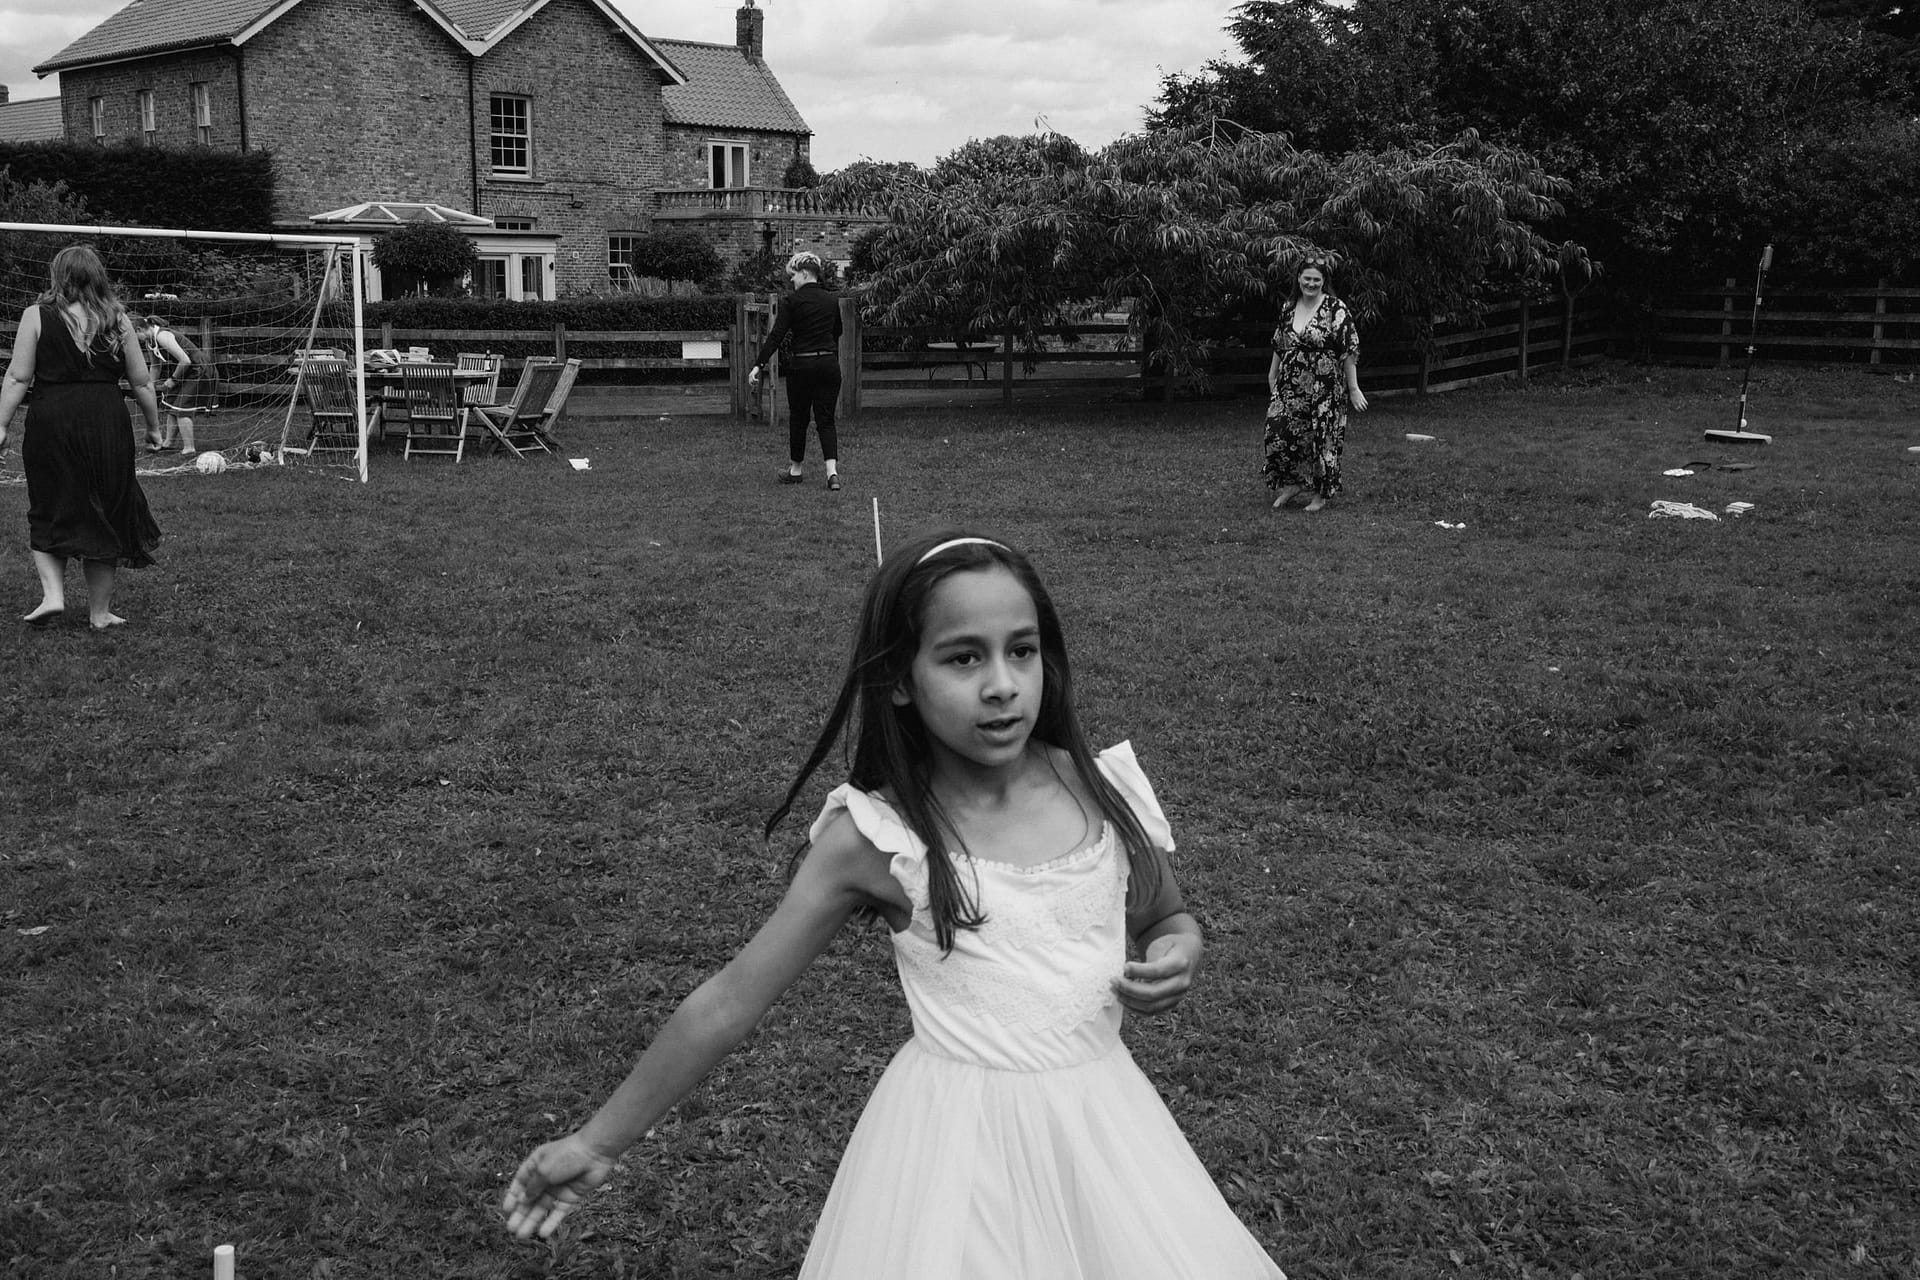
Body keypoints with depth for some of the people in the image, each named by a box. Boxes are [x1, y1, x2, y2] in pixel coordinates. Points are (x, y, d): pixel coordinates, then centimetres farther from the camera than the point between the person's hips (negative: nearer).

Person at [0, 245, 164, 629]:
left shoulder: (37, 316, 1)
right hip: (107, 423, 1)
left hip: (51, 421, -1)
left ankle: (52, 593, -3)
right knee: (105, 516, 9)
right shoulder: (117, 319, 5)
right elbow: (142, 382, 8)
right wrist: (153, 425, 19)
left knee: (49, 515, 12)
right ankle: (100, 611, 14)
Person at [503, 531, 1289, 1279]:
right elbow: (731, 1000, -6)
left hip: (1100, 1125, 3)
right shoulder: (875, 839, -13)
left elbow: (1167, 921, 14)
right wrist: (598, 1144, -1)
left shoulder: (1105, 790, -5)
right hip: (958, 1145, -3)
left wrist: (1178, 958, -10)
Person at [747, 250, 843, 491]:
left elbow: (776, 336, -13)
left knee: (798, 418, 12)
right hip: (829, 364, 4)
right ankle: (832, 471, -13)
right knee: (826, 419, 4)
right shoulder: (832, 300, 7)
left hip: (802, 365, -3)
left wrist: (758, 365, -14)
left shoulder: (792, 301, -8)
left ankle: (795, 470, 24)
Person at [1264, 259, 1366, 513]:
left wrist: (1353, 388, -12)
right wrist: (1272, 376, 21)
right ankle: (1292, 483, 17)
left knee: (1324, 438, 2)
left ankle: (1323, 493, 18)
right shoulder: (1288, 310, 7)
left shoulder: (1335, 309, -9)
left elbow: (1349, 350, -10)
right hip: (1290, 386, 4)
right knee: (1279, 432, -4)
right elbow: (1279, 346, 20)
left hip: (1325, 387, -4)